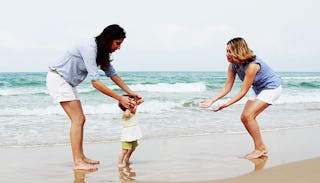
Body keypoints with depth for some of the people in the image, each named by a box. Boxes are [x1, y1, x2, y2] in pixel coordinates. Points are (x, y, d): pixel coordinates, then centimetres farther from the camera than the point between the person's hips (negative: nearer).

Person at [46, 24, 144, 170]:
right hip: (57, 78, -10)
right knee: (78, 119, -13)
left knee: (80, 119, 8)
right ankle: (77, 163, -12)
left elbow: (112, 74, 12)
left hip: (67, 82, 10)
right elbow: (95, 82, -30)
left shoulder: (101, 50, 3)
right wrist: (120, 98, -26)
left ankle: (81, 157, 13)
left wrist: (131, 93, 6)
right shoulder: (89, 48, -27)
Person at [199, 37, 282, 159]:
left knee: (248, 116, -19)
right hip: (257, 89, 9)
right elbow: (227, 87, -7)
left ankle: (259, 149, -6)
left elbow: (243, 91, -31)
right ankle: (262, 148, 14)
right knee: (244, 118, 2)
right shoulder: (233, 66, -10)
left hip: (271, 88, -9)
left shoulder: (252, 65, -34)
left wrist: (226, 104, -35)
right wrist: (212, 100, -18)